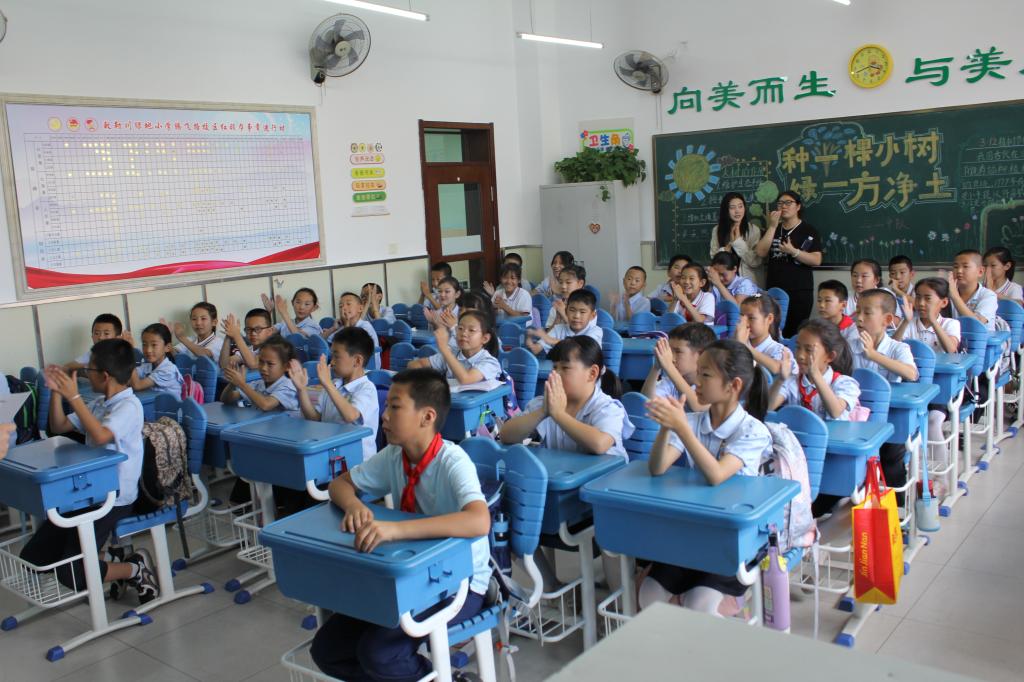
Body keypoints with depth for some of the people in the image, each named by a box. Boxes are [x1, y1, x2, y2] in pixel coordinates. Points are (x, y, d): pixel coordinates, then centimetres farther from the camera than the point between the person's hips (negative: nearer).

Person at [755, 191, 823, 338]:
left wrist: (793, 251, -18)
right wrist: (773, 226, -5)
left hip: (800, 292, -4)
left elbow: (816, 260, -7)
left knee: (795, 332, -6)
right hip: (774, 290, 4)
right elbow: (761, 253, 0)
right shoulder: (772, 229, 16)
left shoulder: (809, 230, 2)